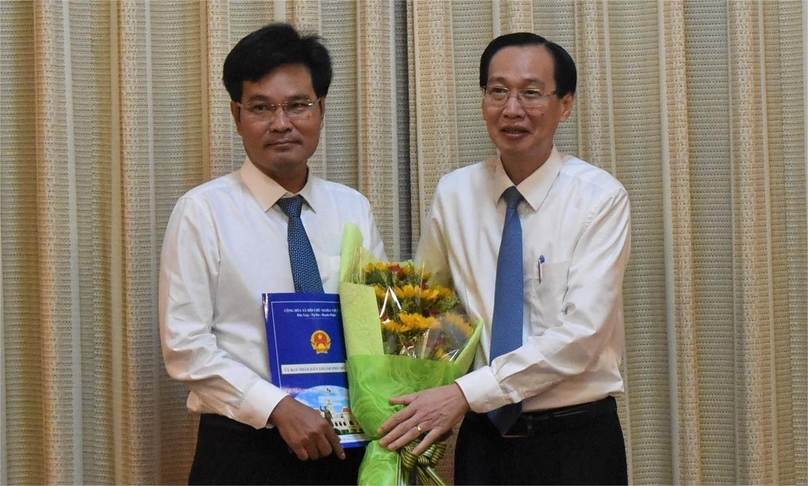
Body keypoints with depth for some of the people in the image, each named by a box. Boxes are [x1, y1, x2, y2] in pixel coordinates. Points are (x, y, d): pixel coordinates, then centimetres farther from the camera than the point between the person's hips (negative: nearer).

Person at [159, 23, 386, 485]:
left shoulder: (355, 210, 7)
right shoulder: (203, 212, -5)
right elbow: (185, 346, -9)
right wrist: (278, 407, -18)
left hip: (345, 446, 4)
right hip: (242, 449, -3)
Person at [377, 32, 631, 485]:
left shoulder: (600, 197, -10)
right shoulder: (454, 193, 2)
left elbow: (582, 333, -17)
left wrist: (466, 393, -22)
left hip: (575, 442, -3)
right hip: (484, 438, 3)